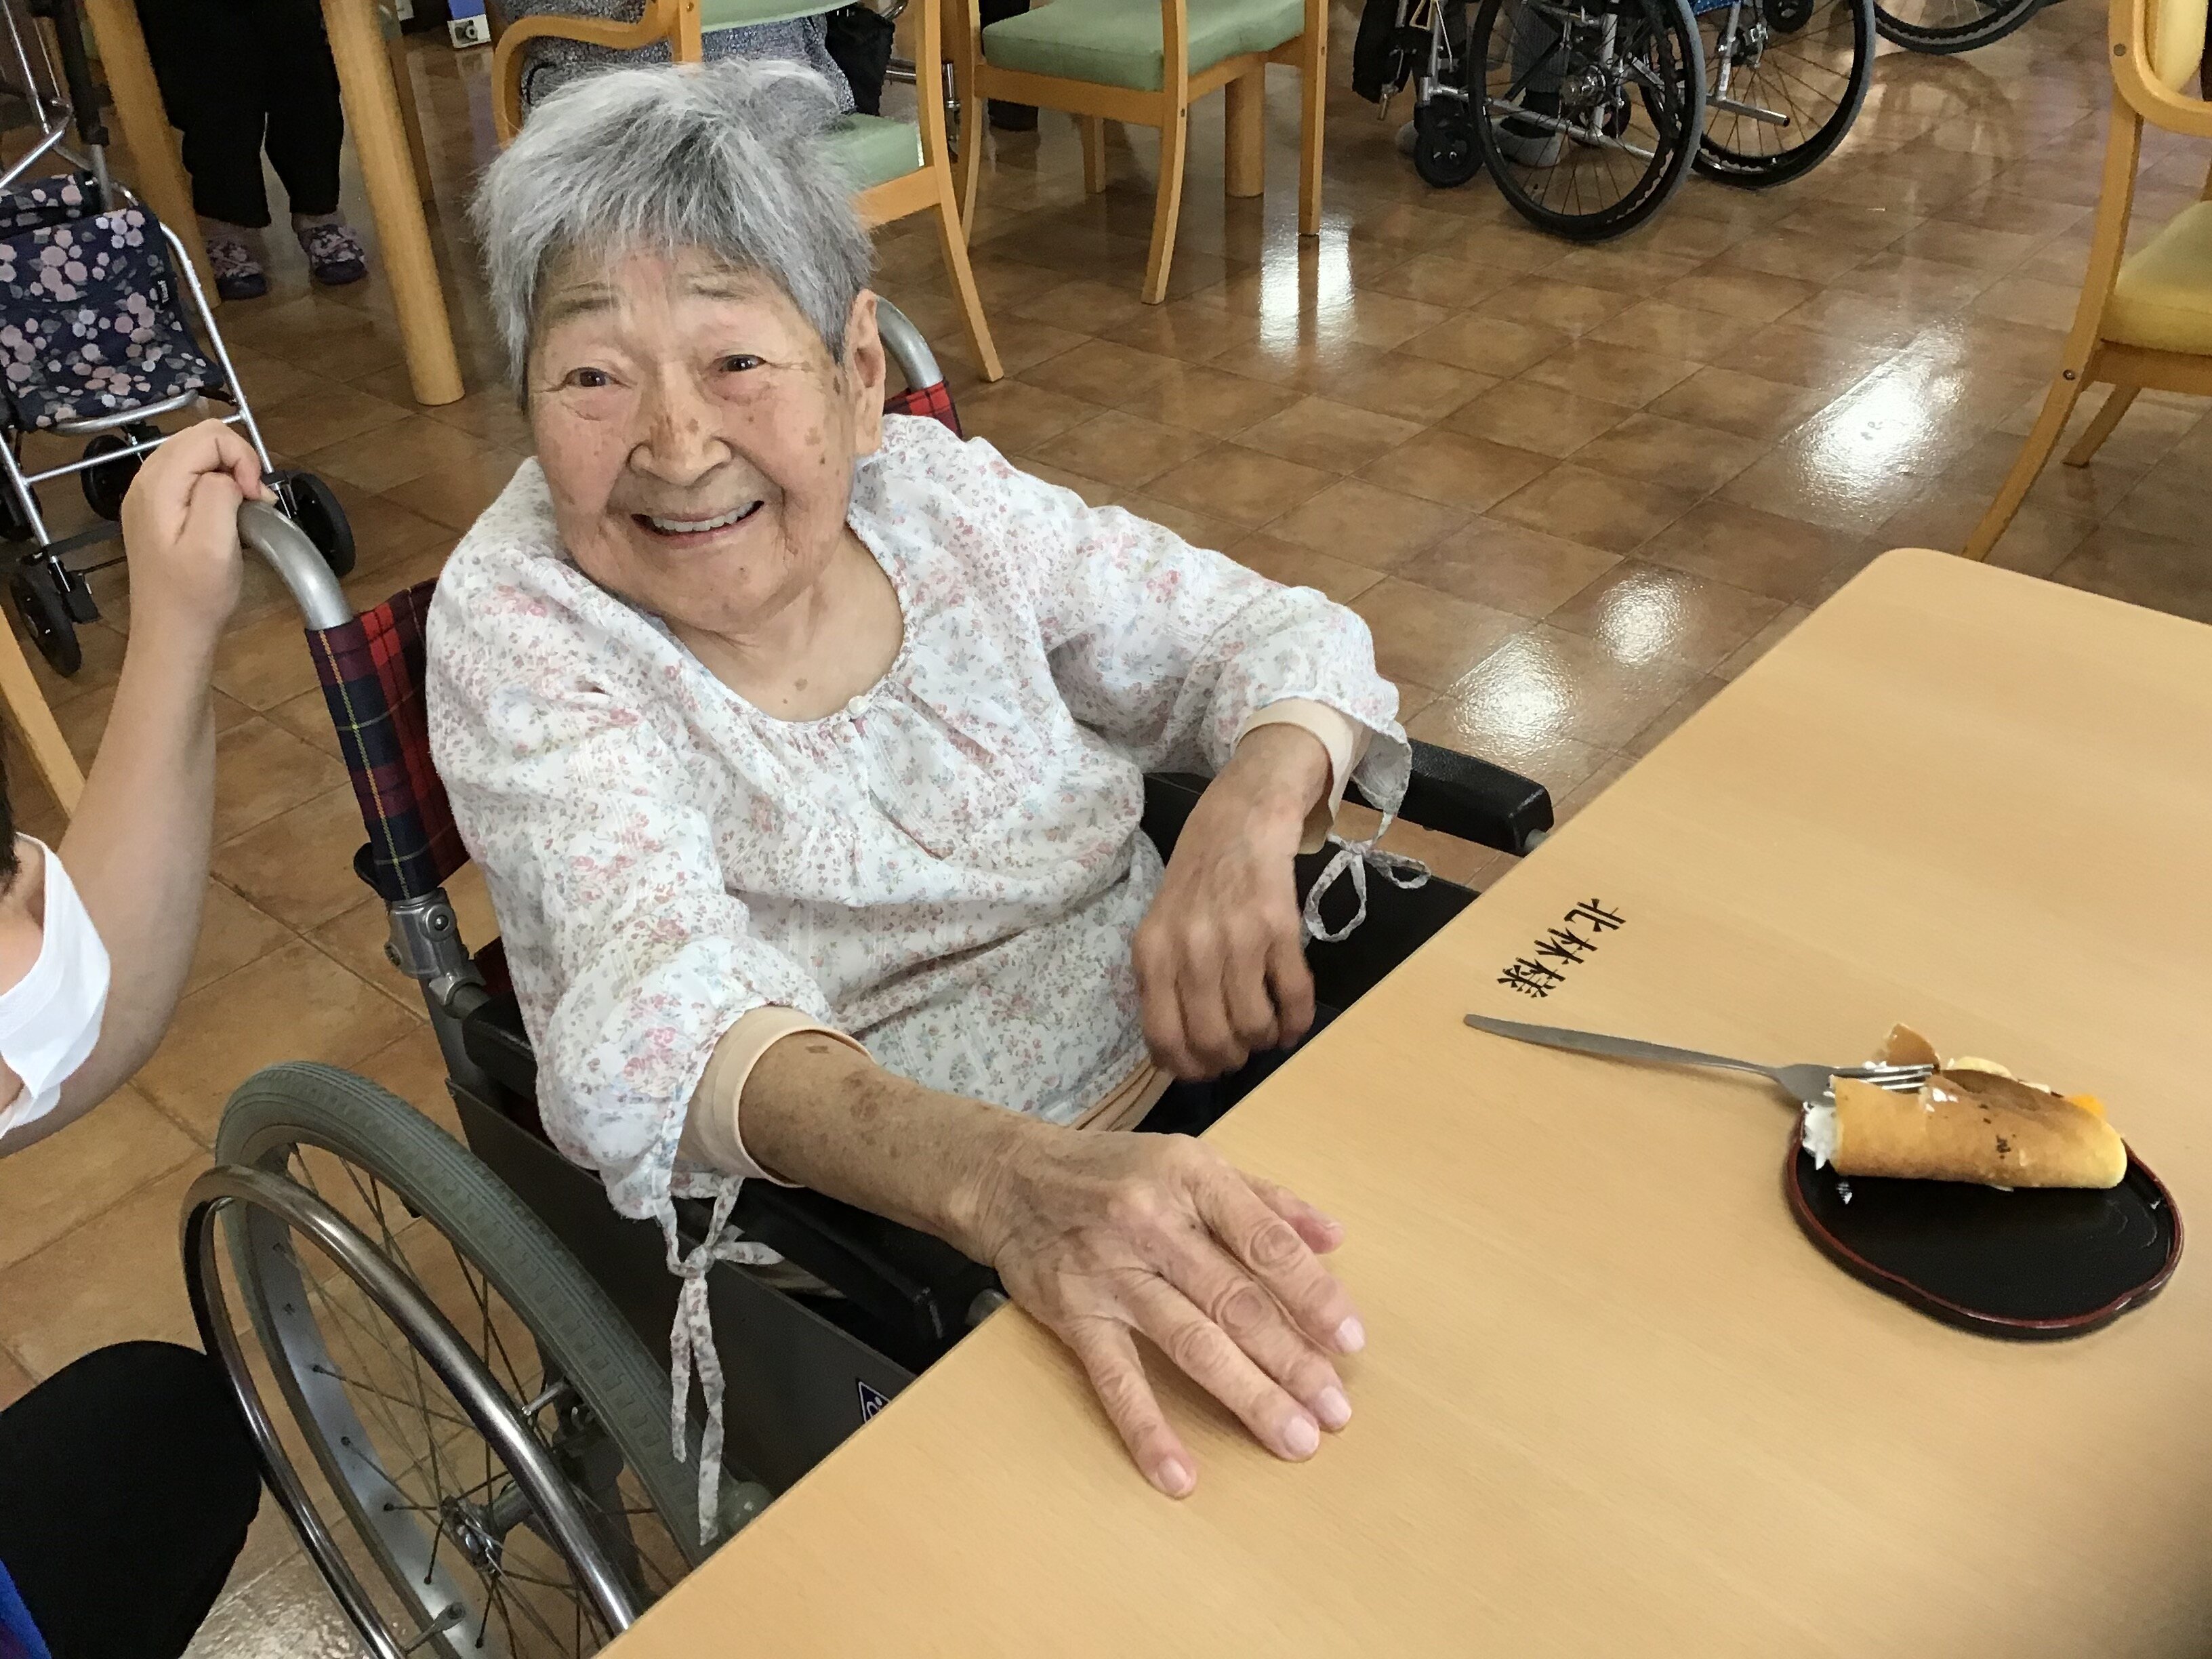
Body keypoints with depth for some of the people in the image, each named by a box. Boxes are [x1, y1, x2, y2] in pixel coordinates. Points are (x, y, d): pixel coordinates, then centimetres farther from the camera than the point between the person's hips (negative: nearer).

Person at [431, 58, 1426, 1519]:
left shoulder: (933, 492, -2)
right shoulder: (520, 625, -12)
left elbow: (1282, 632, 4)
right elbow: (651, 1016, -28)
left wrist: (1252, 811, -20)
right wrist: (999, 1179, -47)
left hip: (1189, 1086, 5)